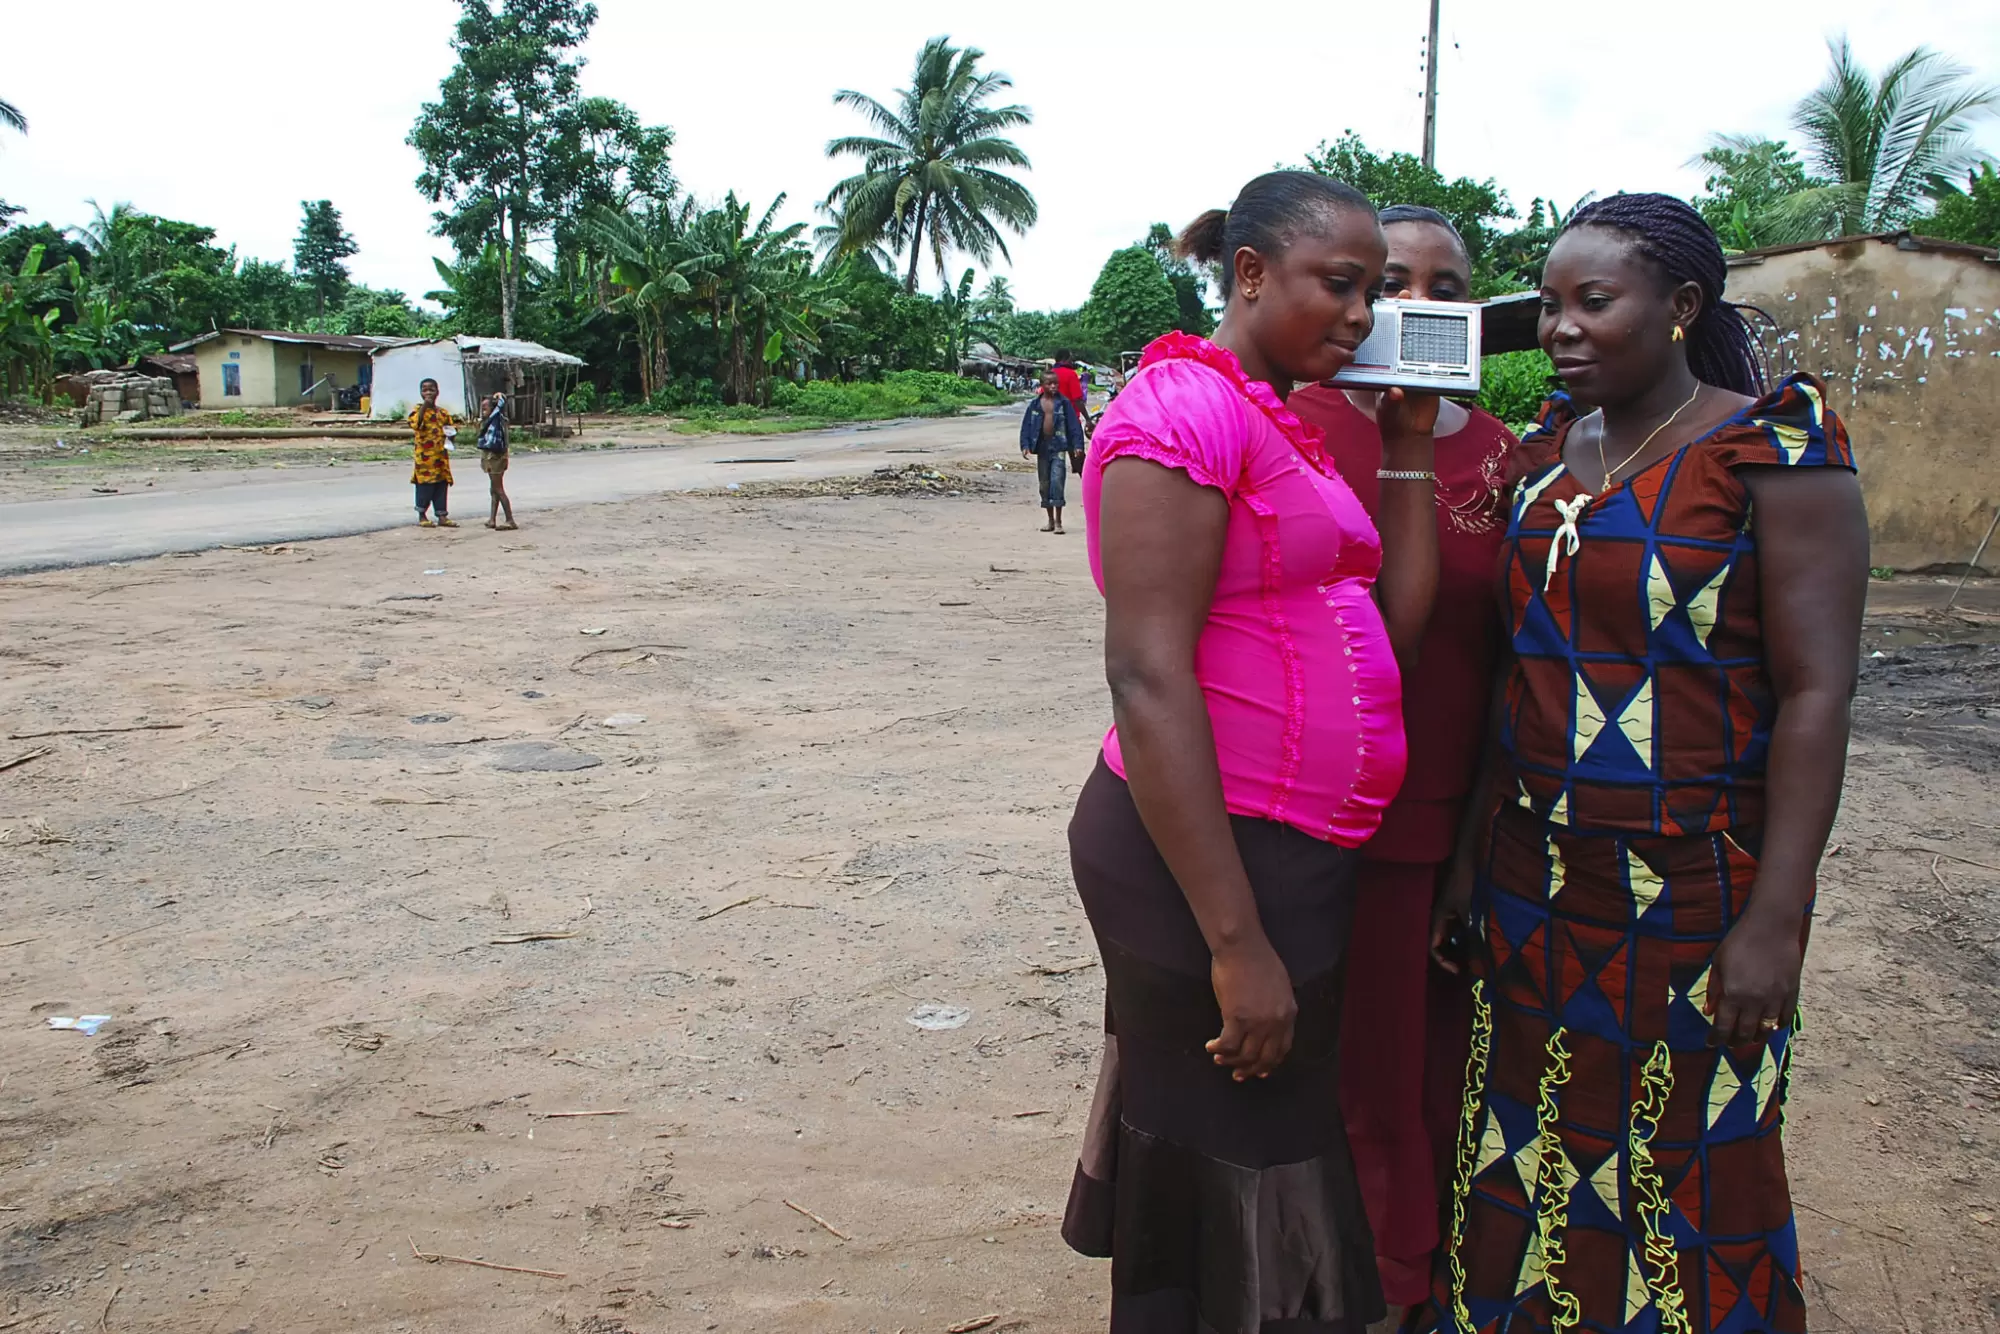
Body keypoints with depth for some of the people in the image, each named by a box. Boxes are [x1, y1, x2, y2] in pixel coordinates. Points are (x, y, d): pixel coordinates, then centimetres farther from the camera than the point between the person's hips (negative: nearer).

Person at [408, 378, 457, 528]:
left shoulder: (443, 412, 14)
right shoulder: (418, 409, -2)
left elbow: (452, 427, 24)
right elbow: (415, 423, -22)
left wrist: (451, 433, 1)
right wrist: (425, 406, -24)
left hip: (441, 456, 5)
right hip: (425, 456, -5)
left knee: (442, 485, 6)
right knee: (425, 485, -3)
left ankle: (442, 516, 11)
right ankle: (422, 517, 7)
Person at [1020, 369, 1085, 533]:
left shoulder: (1063, 403, 0)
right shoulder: (1035, 404, 6)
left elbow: (1073, 424, -2)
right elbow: (1026, 425, 5)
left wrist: (1077, 445, -10)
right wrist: (1025, 445, -6)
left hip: (1058, 447, -3)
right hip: (1042, 447, 3)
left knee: (1057, 481, -14)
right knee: (1045, 484, 9)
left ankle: (1058, 521, -10)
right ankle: (1050, 521, 19)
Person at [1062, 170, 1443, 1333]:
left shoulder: (1286, 427, 14)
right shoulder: (1184, 406, -16)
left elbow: (1394, 622, 9)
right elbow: (1147, 677, -23)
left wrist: (1410, 445, 7)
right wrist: (1236, 942, -24)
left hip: (1295, 854, 10)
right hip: (1206, 854, -9)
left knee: (1270, 1164, 23)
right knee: (1224, 1199, 5)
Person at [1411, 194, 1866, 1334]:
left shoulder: (1775, 447, -10)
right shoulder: (1549, 449, 8)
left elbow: (1817, 691, -14)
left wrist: (1776, 918, -18)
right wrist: (1474, 849, 11)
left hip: (1695, 885, -5)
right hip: (1535, 876, 6)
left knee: (1688, 1169, 8)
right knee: (1530, 1150, 15)